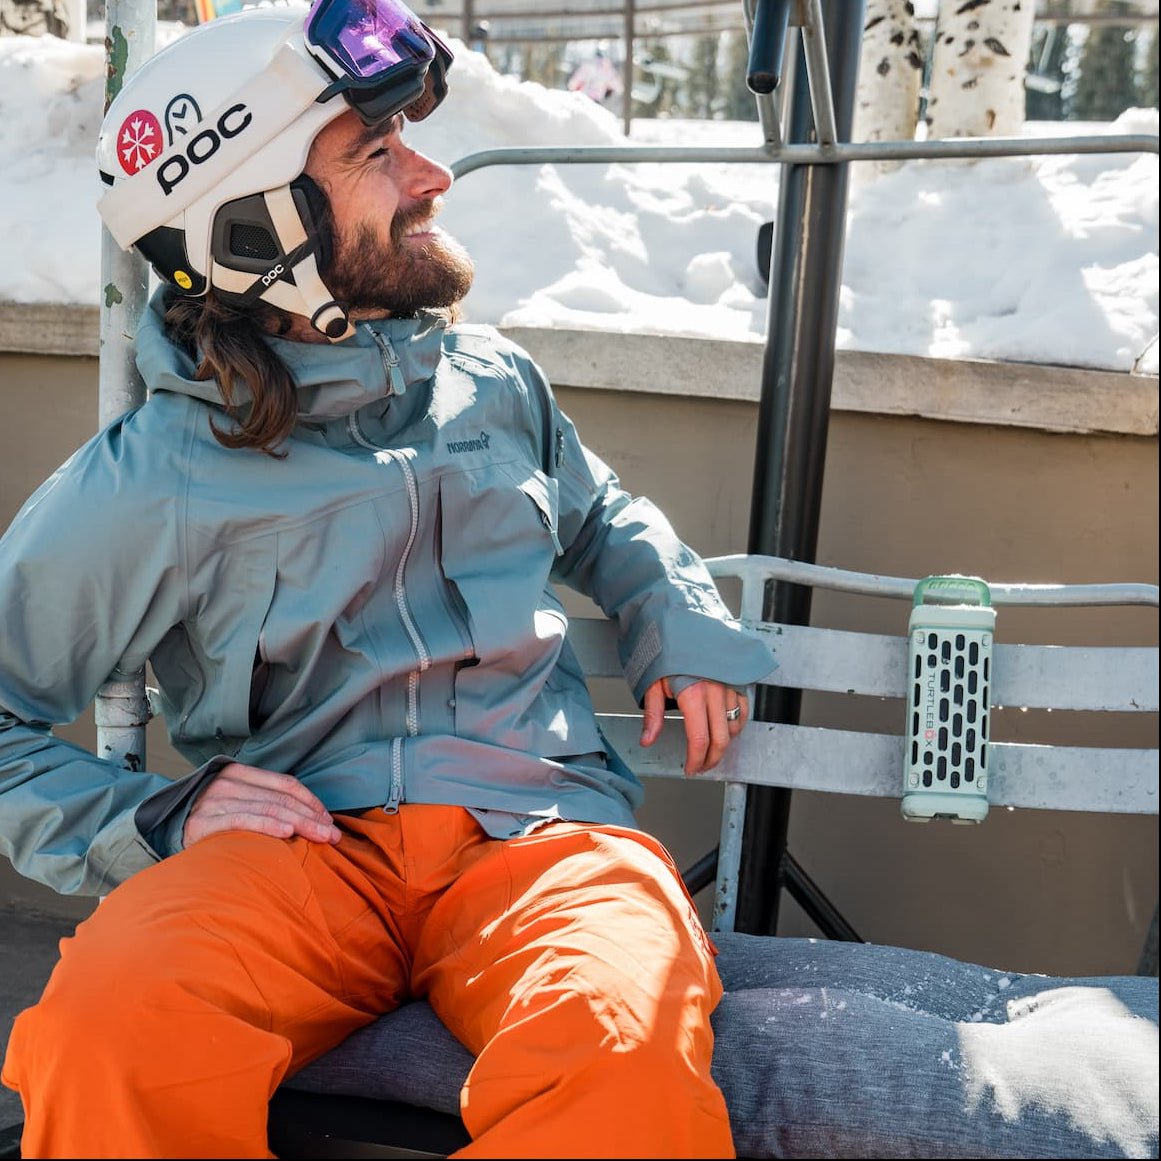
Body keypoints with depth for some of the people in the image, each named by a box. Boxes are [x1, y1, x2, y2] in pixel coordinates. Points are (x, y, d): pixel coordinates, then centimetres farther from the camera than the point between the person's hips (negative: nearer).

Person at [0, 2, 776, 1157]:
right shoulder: (151, 485, 1)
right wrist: (156, 821, -8)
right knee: (116, 1031, -36)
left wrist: (684, 622, 17)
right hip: (301, 838, -1)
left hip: (535, 820, 2)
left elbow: (602, 518, 35)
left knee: (627, 1064, -35)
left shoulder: (492, 379, 15)